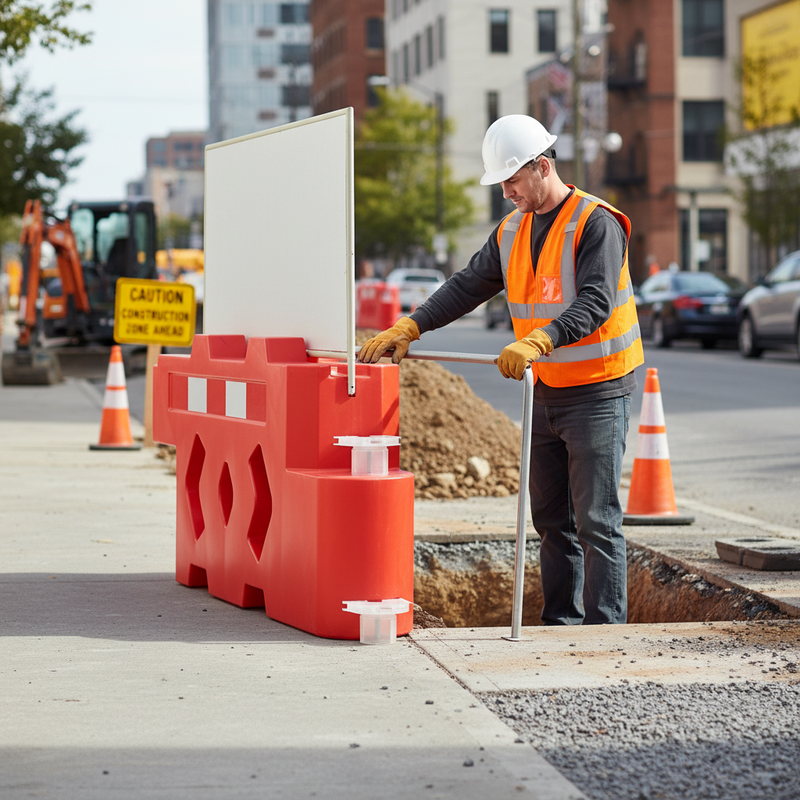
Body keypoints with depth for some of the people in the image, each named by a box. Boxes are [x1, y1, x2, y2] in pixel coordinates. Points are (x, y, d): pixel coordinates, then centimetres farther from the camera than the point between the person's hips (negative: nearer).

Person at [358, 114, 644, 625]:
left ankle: (603, 630, -5)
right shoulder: (513, 232, 10)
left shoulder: (596, 224, -16)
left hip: (598, 393, -8)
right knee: (551, 519, 11)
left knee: (596, 520, -8)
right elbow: (468, 286, 11)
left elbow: (595, 304, -28)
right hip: (546, 395, 8)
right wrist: (409, 328, -1)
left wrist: (536, 342, -42)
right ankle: (561, 624, 18)